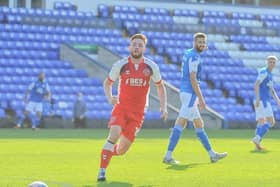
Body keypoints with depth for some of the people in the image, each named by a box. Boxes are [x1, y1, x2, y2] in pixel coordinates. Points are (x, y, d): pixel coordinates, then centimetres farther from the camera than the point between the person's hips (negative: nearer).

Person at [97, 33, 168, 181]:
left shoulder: (151, 67, -1)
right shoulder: (120, 65, -5)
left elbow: (160, 86, 13)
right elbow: (107, 83, 9)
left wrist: (163, 107, 4)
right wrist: (110, 98, -10)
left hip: (138, 112, 1)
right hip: (121, 107, -1)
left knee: (122, 150, -1)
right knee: (114, 134, -27)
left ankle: (109, 151, 36)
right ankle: (102, 171, -21)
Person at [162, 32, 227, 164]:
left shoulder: (187, 53, 15)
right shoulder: (194, 57, -13)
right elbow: (193, 79, -19)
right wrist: (201, 99, -18)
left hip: (186, 93, 11)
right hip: (190, 94, -11)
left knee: (199, 124, 14)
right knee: (180, 124, -12)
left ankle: (212, 154, 22)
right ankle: (168, 156, -15)